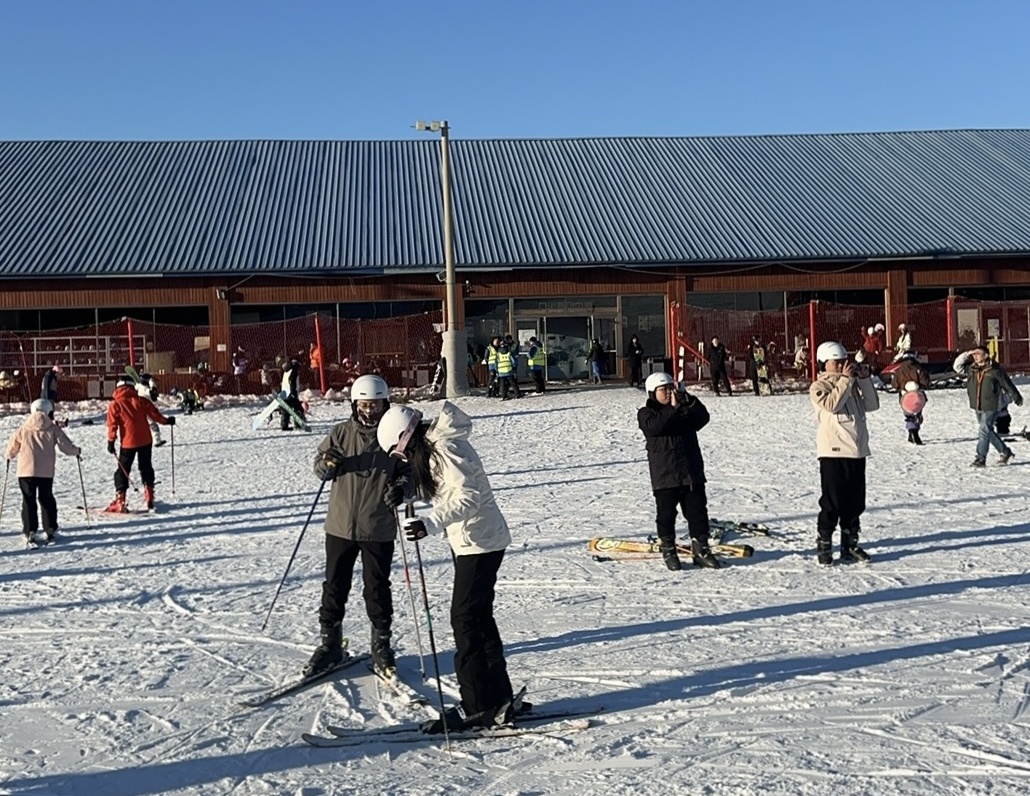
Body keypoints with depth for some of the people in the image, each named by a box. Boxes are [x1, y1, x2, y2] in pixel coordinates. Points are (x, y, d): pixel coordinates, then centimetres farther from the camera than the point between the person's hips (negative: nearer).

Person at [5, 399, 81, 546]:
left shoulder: (24, 428, 2)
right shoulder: (53, 429, -1)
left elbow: (12, 446, 12)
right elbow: (66, 446, -3)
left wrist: (9, 456, 34)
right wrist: (77, 451, 18)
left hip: (26, 470, 0)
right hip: (46, 471, 0)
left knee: (28, 501, 5)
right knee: (46, 499, 14)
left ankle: (30, 533, 0)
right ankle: (50, 530, 15)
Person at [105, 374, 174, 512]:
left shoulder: (115, 404, -3)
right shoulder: (141, 401, 2)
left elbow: (112, 425, -8)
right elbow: (154, 414, 2)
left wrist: (111, 441, -4)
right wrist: (167, 421, 17)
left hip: (128, 443, -2)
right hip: (145, 441, 2)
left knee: (123, 471, 6)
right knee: (146, 468, 18)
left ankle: (120, 501, -2)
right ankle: (149, 498, 16)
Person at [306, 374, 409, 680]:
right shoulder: (340, 433, 1)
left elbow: (409, 471, 2)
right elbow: (318, 466, 7)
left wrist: (401, 488, -19)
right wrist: (327, 464, -16)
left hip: (379, 529, -2)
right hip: (340, 525, 2)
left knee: (377, 588, 8)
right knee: (334, 585, 11)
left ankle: (381, 645, 24)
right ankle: (330, 643, 25)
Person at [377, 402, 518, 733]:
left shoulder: (445, 448, -20)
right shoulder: (432, 449, 10)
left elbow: (468, 498, -30)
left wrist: (431, 524, -41)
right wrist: (405, 489, 14)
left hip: (480, 542, -10)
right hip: (470, 541, 11)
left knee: (465, 619, -7)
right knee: (479, 618, 13)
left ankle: (477, 705, 0)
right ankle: (498, 699, 21)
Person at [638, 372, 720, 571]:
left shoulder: (687, 408, 12)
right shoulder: (646, 413, -1)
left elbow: (703, 418, -5)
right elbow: (654, 426, -22)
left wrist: (689, 400, -18)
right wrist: (673, 408, -24)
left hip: (691, 472, 4)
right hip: (664, 474, -4)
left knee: (697, 510, 7)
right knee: (666, 513, 2)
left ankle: (701, 550, 16)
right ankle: (668, 551, 15)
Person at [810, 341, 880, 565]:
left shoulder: (853, 385, 16)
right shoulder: (819, 386, -2)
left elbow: (872, 405, 8)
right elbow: (831, 404, -20)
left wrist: (865, 380, -2)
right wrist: (846, 379, -15)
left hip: (857, 450, 6)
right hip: (833, 451, -6)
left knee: (855, 502, 11)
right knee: (832, 501, -5)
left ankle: (850, 545, 20)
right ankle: (824, 545, 2)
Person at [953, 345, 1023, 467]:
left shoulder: (995, 370, -10)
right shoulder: (971, 369, 3)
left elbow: (1007, 385, 0)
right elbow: (957, 366, 6)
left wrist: (1017, 399, 10)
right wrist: (967, 355, -5)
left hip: (991, 407, -6)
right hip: (977, 407, 6)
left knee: (985, 431, -11)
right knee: (988, 431, 15)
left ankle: (981, 458, -5)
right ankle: (1005, 452, 32)